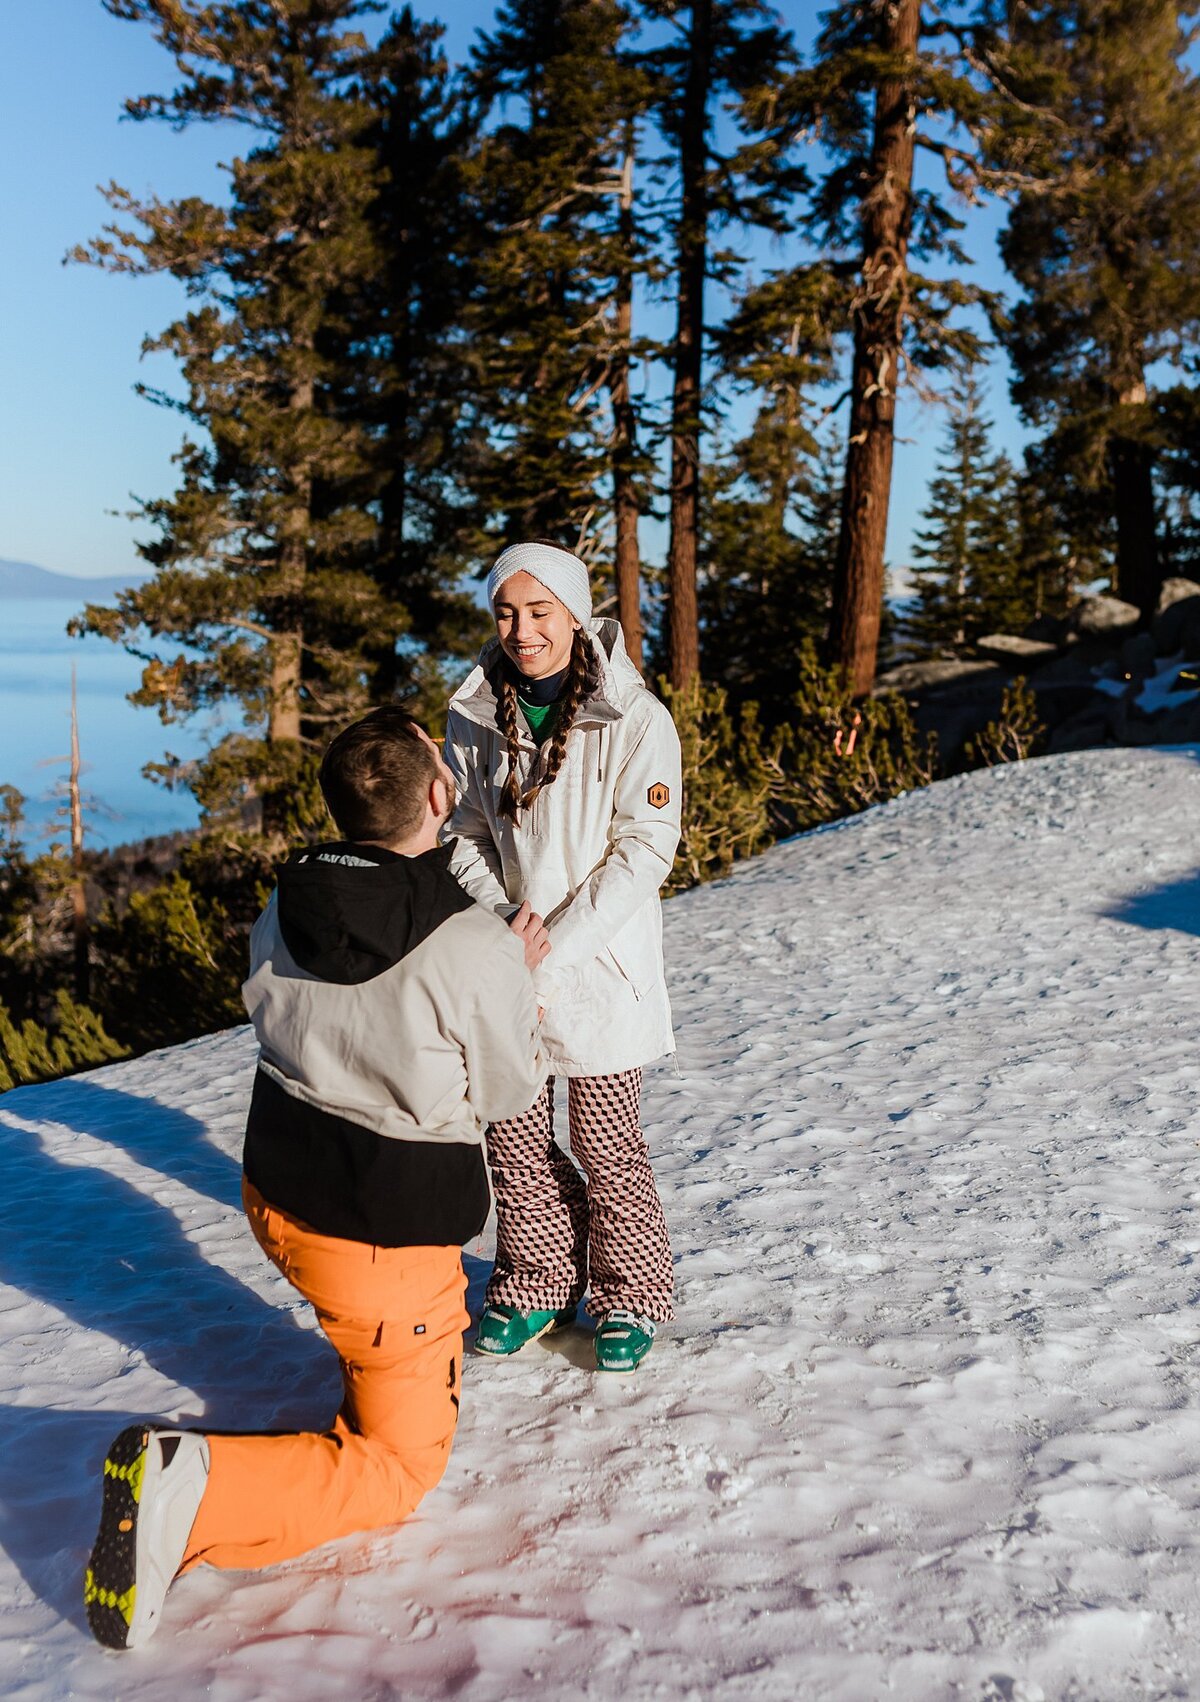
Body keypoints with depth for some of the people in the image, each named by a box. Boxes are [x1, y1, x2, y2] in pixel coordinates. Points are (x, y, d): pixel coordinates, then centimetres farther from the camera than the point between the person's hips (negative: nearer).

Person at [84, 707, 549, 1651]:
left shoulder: (282, 912, -9)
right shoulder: (478, 951, -25)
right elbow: (507, 1092, -9)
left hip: (277, 1195, 7)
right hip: (383, 1238, -6)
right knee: (399, 1468, 10)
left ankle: (373, 1370, 49)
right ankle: (192, 1489, -10)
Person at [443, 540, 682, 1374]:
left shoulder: (636, 719, -14)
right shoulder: (474, 714, 0)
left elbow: (643, 851, -14)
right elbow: (469, 835, 6)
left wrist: (553, 949, -19)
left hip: (600, 964, -4)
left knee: (606, 1146, 6)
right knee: (514, 1136, 14)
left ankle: (630, 1297, 30)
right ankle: (537, 1285, 36)